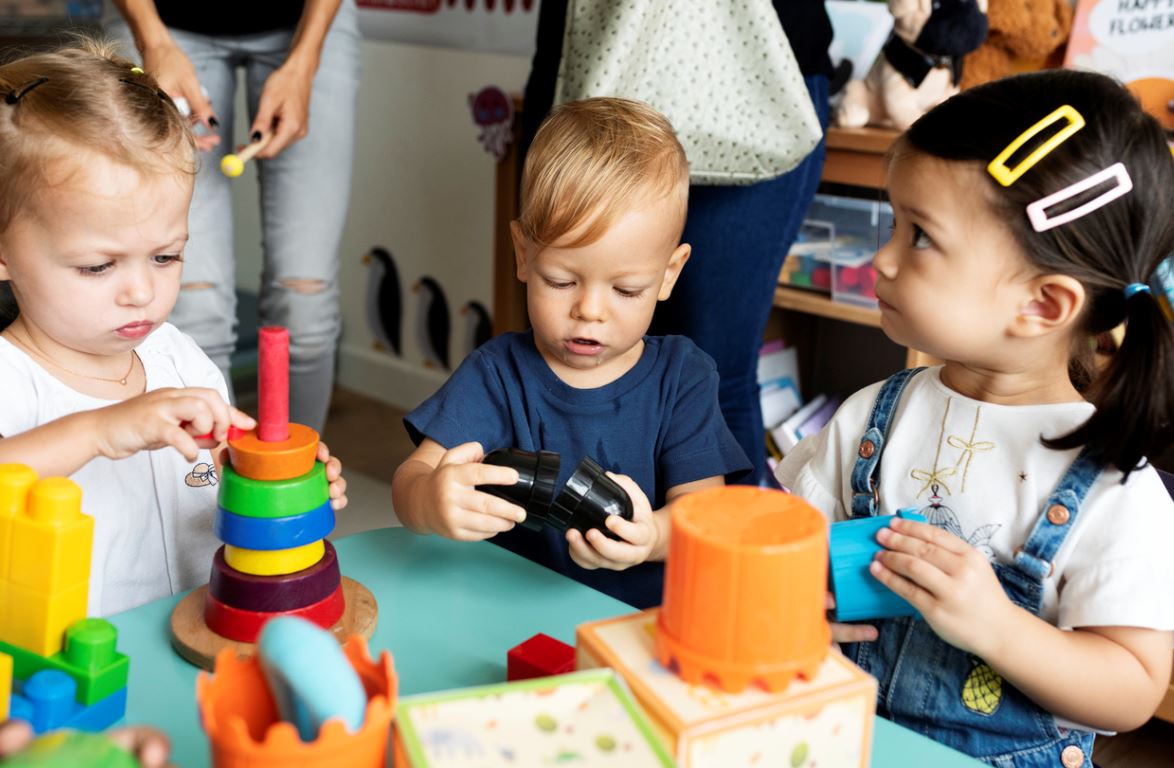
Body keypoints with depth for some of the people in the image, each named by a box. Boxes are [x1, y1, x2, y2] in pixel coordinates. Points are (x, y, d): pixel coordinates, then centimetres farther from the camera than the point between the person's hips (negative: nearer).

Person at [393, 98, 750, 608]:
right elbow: (409, 479, -11)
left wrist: (653, 535, -30)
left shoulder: (683, 377, 2)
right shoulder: (498, 374, -1)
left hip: (650, 622, 1)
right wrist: (430, 501, -37)